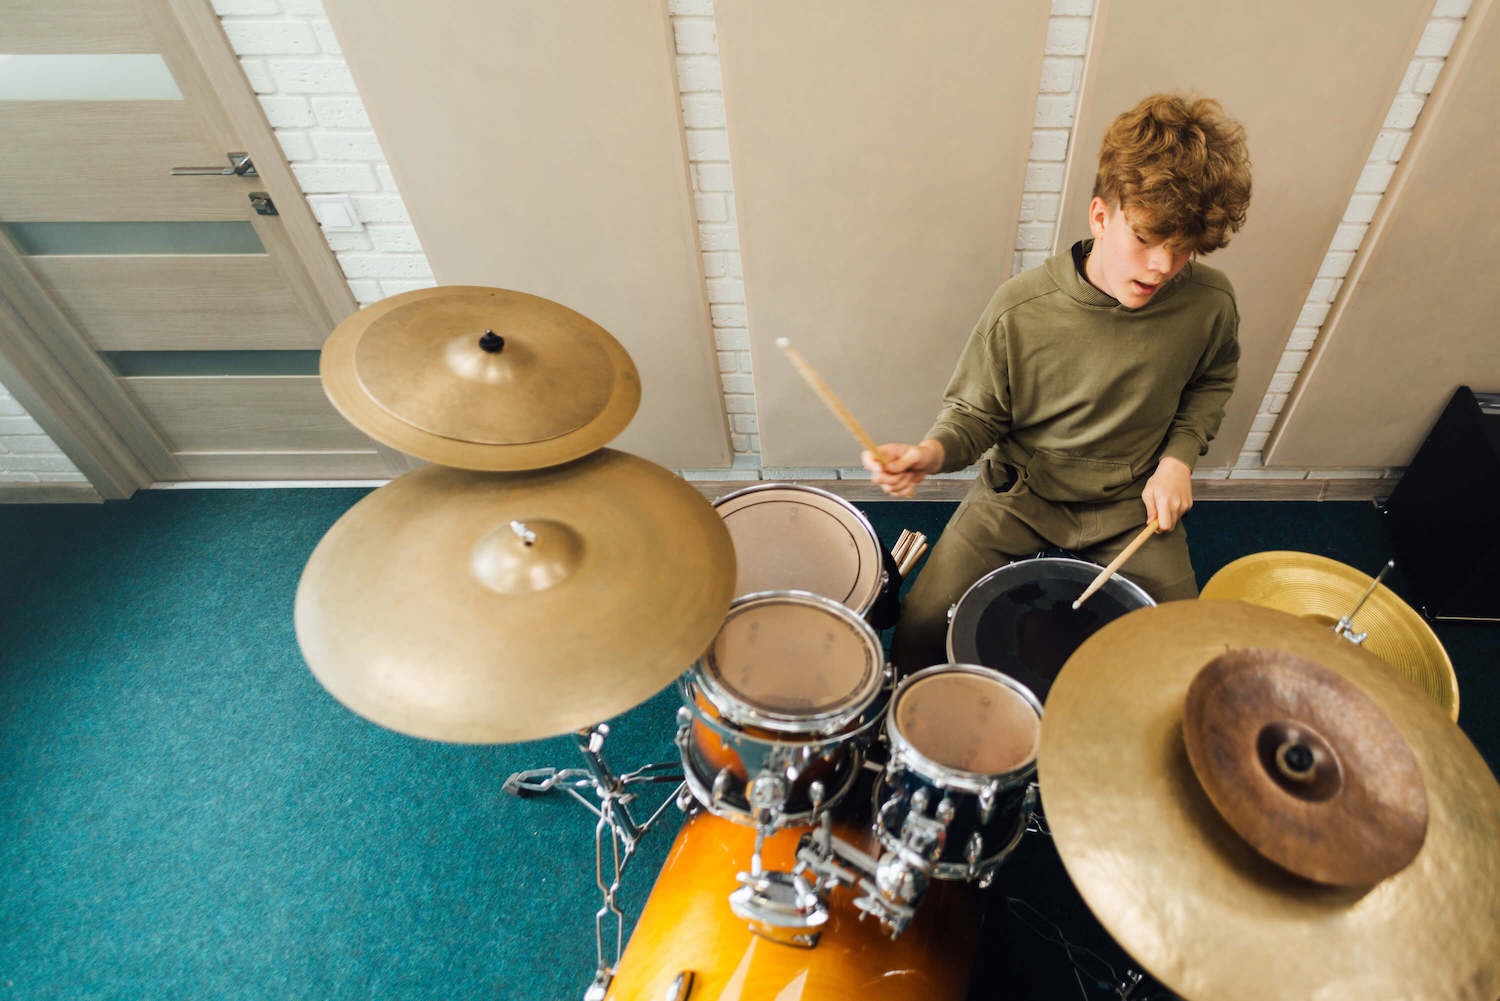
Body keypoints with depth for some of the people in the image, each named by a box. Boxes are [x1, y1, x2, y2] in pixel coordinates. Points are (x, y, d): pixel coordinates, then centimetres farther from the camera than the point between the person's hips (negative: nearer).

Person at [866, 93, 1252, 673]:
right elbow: (975, 414, -9)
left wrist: (1179, 455, -6)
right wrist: (932, 453, -32)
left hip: (1131, 501, 3)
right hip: (1019, 491, -2)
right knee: (921, 628, -13)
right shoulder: (1020, 312, -22)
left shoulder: (1208, 303, -13)